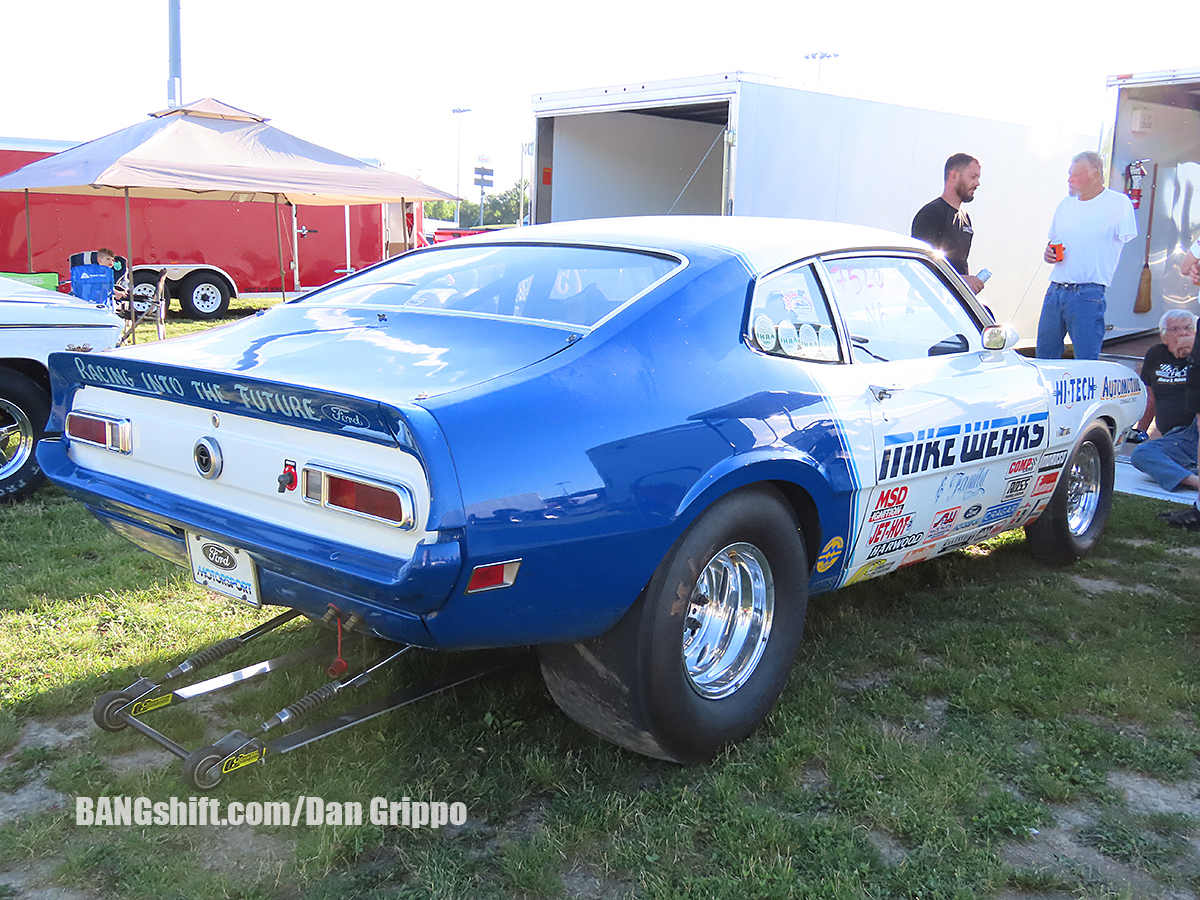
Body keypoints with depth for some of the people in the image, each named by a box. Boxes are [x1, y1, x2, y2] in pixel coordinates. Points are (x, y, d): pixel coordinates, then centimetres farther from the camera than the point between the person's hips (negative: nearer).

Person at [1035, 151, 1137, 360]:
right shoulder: (1066, 204, 17)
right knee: (1044, 357, 10)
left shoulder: (1118, 203, -1)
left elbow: (1127, 241, -2)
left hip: (1087, 294, -6)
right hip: (1055, 290, 6)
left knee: (1086, 364, -6)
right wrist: (1048, 252, 4)